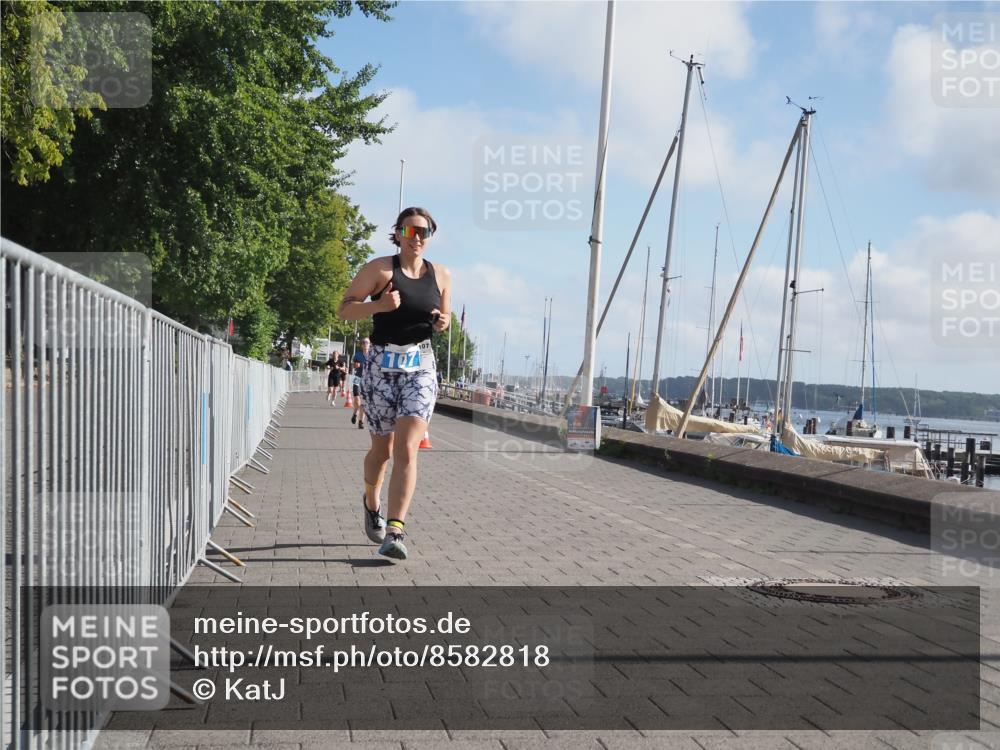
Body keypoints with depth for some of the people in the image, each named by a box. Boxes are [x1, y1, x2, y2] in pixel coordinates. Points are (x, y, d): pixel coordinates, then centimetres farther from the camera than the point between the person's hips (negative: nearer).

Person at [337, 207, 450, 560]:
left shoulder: (441, 275, 7)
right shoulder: (379, 269, -4)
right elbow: (345, 309, -4)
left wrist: (443, 322, -2)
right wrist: (379, 305, -22)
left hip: (421, 366, 1)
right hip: (382, 365, -1)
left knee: (406, 449, -14)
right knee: (383, 448, 12)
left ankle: (394, 532, -17)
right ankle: (371, 502, 43)